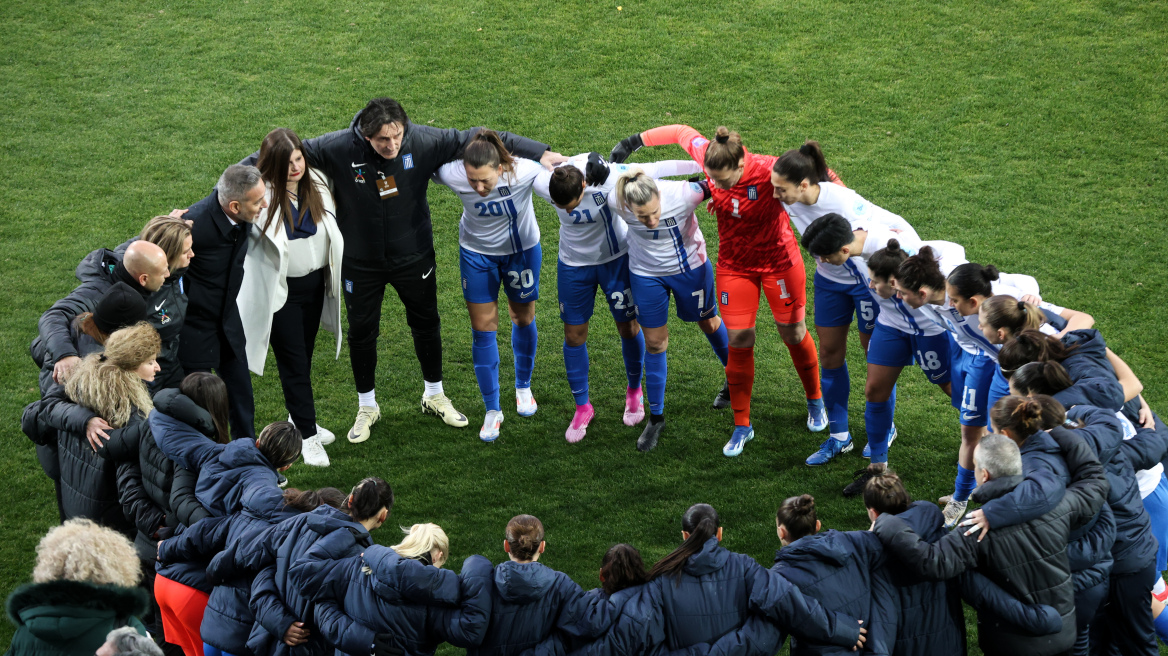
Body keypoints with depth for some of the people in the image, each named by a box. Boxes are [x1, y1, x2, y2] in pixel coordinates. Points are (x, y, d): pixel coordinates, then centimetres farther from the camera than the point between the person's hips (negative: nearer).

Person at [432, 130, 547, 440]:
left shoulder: (524, 172, -35)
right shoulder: (452, 174, -32)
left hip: (522, 249, 0)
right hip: (477, 254, 0)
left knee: (523, 318, 18)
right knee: (483, 328, 1)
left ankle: (523, 387, 44)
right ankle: (492, 410, 15)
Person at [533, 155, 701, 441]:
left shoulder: (610, 178, -33)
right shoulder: (543, 185, -27)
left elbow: (657, 169, -22)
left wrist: (703, 166, -17)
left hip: (616, 258, -2)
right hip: (573, 264, 2)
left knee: (628, 328, 8)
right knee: (574, 335, 5)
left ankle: (634, 391, 35)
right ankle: (582, 407, 23)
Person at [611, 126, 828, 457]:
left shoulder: (770, 172, -31)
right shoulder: (708, 157, -20)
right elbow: (682, 131, -2)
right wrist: (635, 141, 0)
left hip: (779, 262, -3)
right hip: (734, 265, 3)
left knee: (794, 335, 11)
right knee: (739, 342, 1)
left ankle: (815, 402, 37)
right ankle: (741, 426, 14)